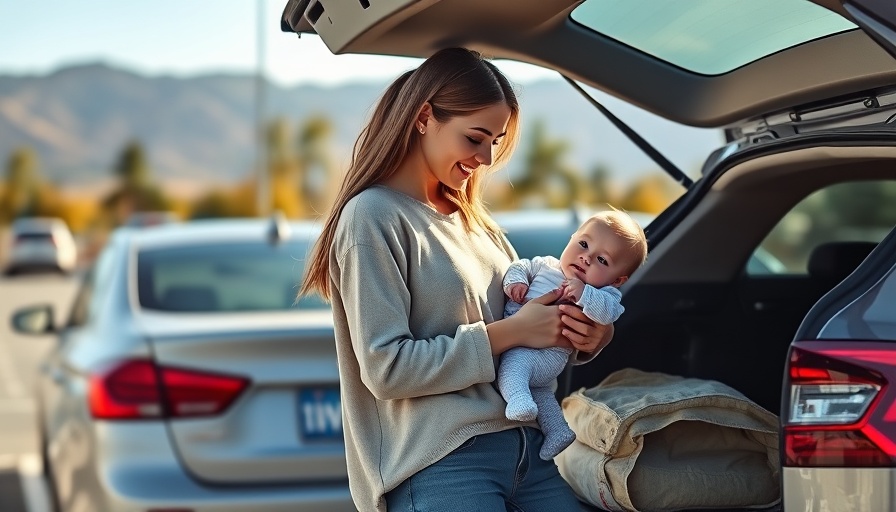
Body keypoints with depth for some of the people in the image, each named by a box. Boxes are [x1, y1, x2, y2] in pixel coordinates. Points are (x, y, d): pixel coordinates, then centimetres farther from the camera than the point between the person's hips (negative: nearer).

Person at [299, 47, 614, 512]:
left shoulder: (474, 221, 17)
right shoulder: (373, 216, -7)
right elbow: (386, 368, -14)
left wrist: (584, 335, -2)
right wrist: (508, 333, -12)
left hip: (525, 446, 7)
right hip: (439, 468, -7)